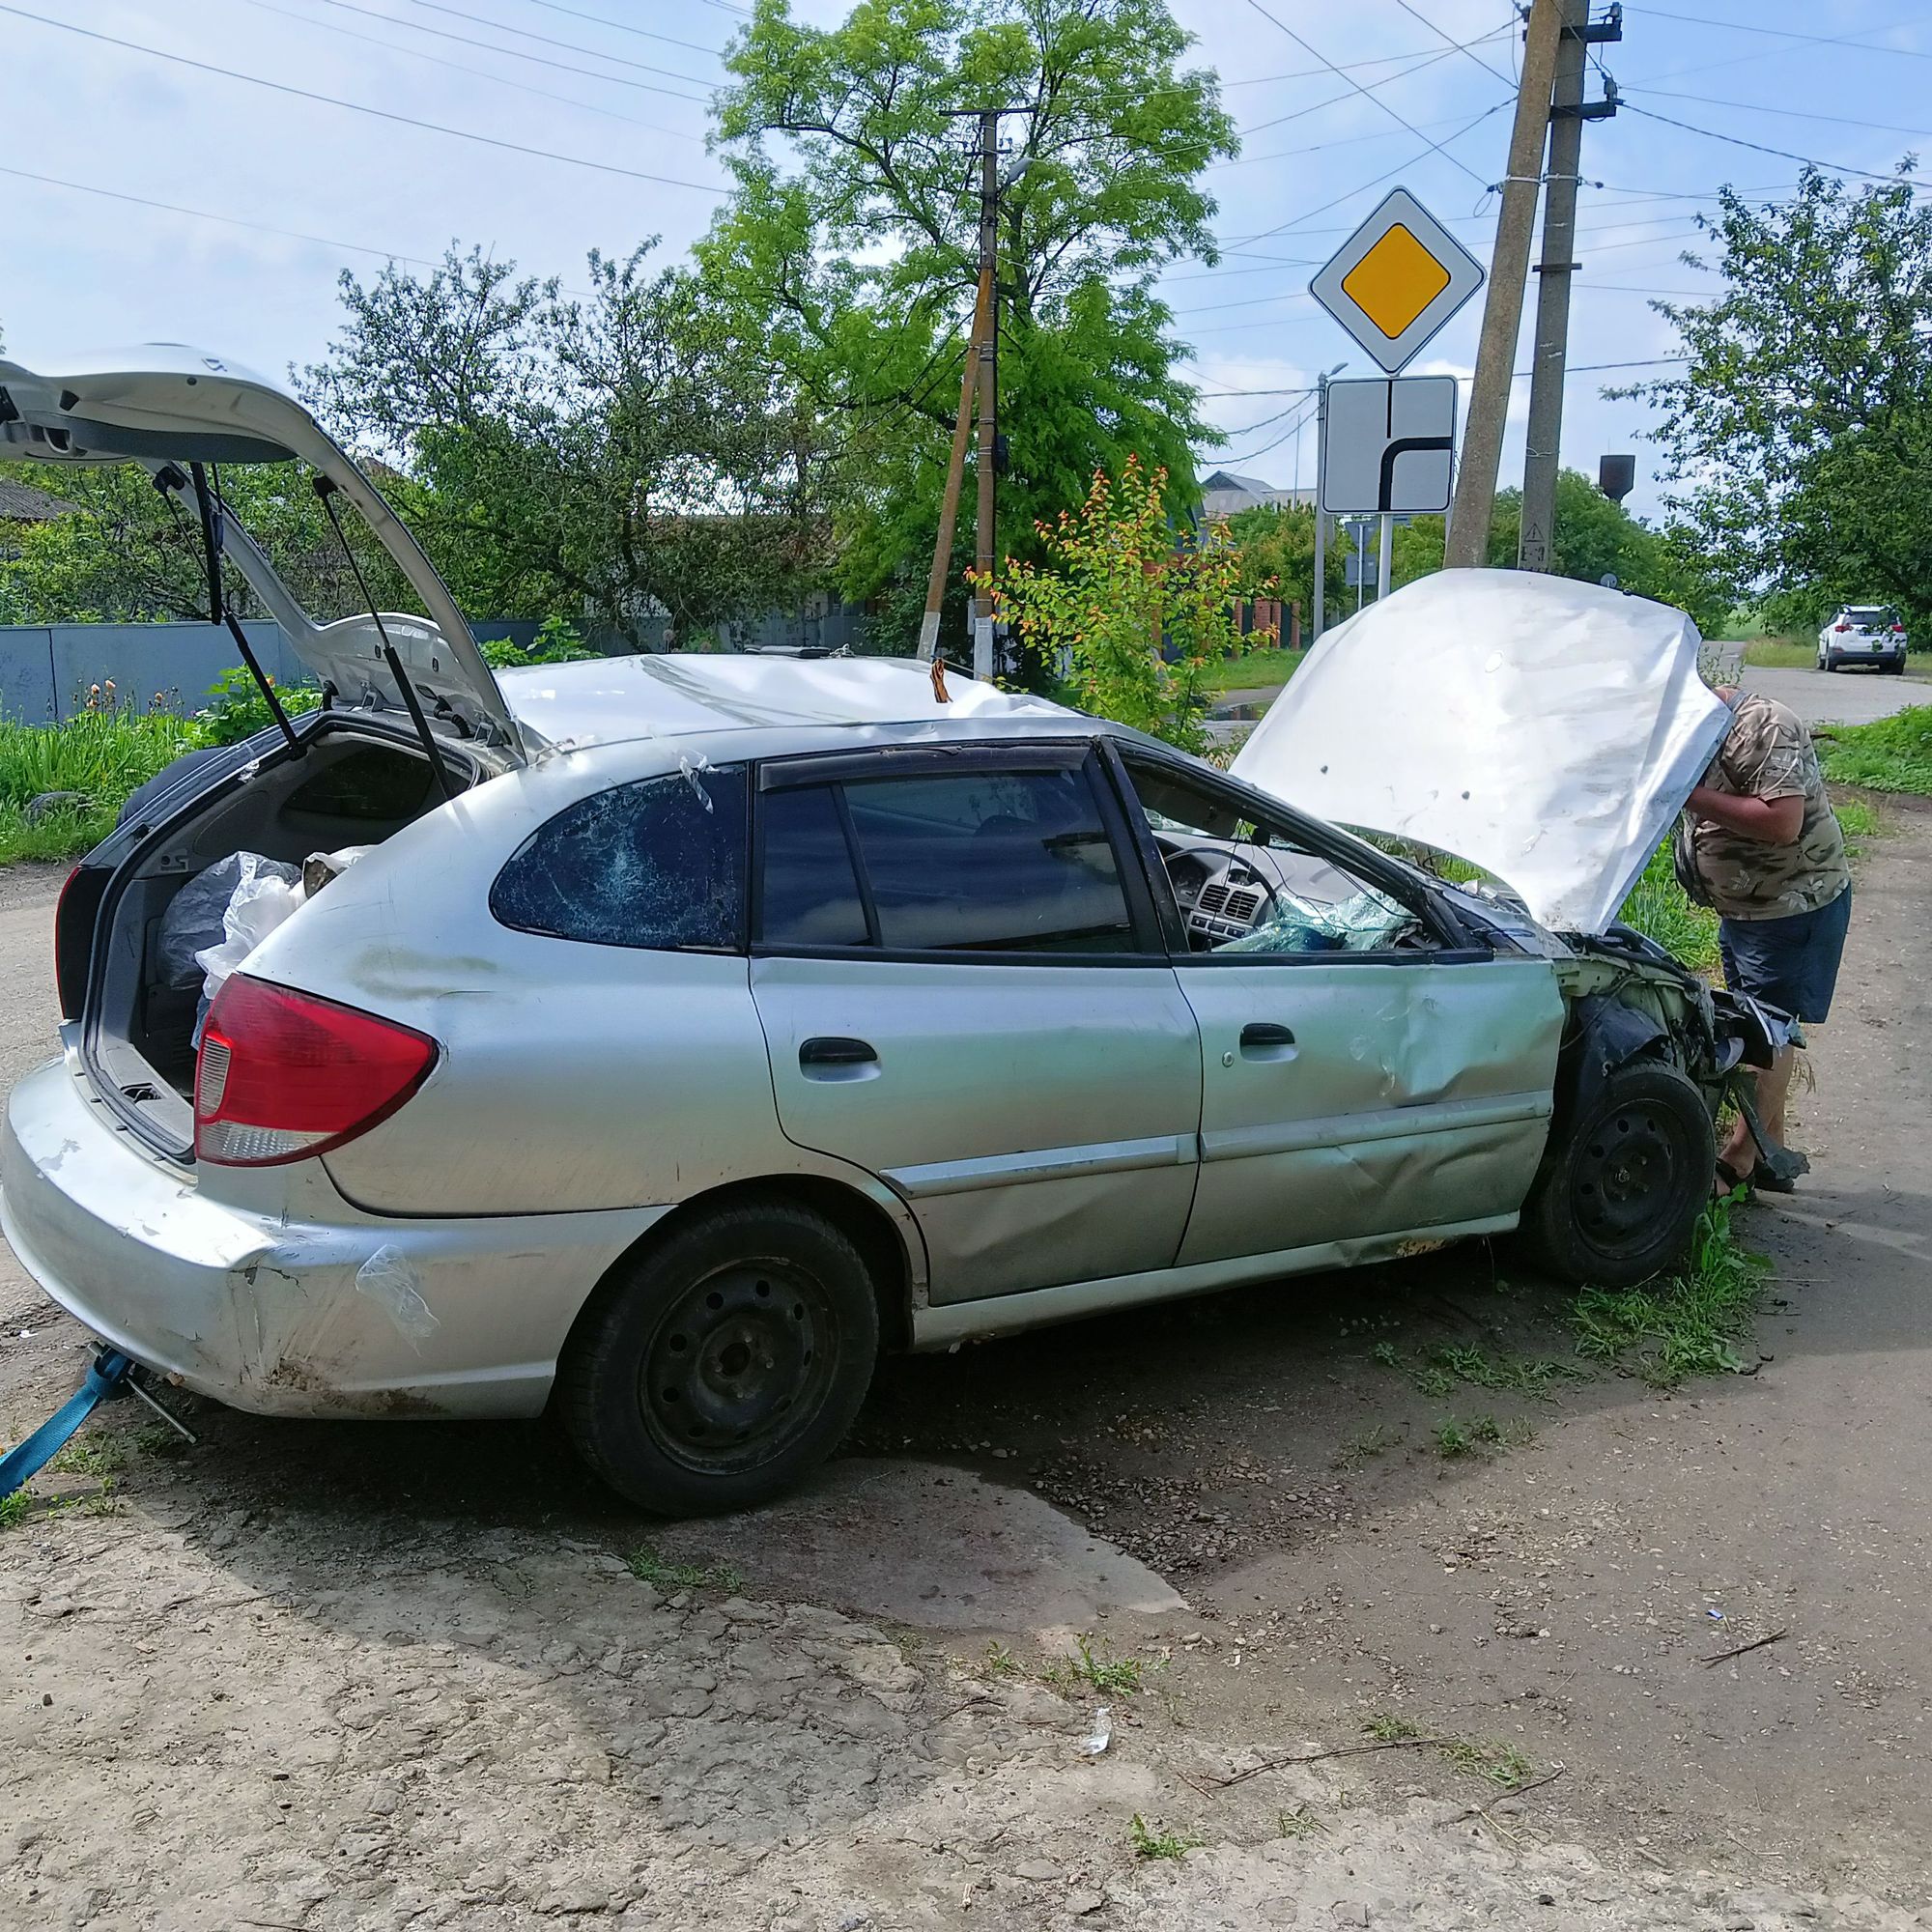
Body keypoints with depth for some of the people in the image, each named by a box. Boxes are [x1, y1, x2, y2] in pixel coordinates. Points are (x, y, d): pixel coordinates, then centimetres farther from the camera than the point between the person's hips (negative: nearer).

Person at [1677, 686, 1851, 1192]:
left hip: (1795, 908, -10)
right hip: (1742, 908, 10)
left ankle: (1735, 1163, 5)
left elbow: (1783, 823, -34)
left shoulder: (1765, 727, -25)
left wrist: (1692, 795, -31)